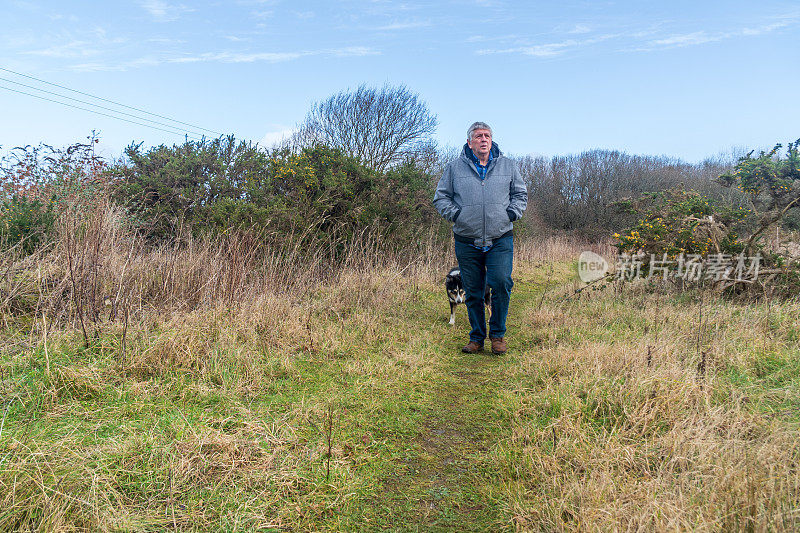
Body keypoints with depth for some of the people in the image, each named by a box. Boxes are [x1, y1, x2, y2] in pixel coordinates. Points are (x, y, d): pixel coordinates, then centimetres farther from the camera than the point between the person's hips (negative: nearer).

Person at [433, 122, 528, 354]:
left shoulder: (507, 166, 12)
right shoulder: (455, 168, 9)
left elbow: (520, 194, 20)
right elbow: (441, 197, 14)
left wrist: (511, 213, 3)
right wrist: (455, 214, -1)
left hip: (500, 240, 0)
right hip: (467, 242, 0)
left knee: (501, 283, -15)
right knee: (472, 292, 4)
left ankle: (497, 334, 6)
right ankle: (477, 338, 20)